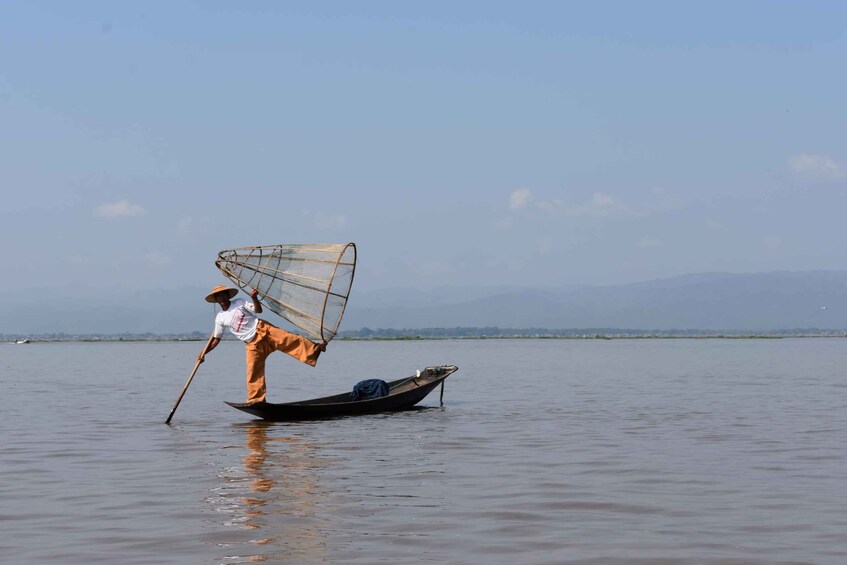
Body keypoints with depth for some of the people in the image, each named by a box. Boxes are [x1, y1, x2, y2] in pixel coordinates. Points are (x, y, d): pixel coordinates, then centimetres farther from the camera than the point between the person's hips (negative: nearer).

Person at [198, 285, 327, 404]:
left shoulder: (239, 302, 2)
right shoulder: (220, 318, 6)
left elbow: (258, 310, -2)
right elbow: (216, 339, 13)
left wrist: (254, 298, -19)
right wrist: (204, 352, 5)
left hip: (262, 330, -2)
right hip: (253, 344, 2)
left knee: (290, 340, -16)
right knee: (253, 372, -4)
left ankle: (316, 349, -15)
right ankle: (255, 399, 3)